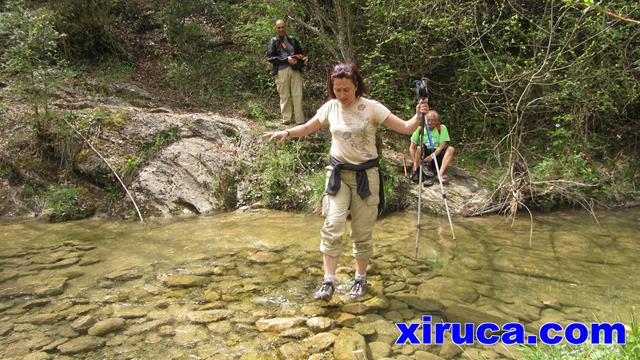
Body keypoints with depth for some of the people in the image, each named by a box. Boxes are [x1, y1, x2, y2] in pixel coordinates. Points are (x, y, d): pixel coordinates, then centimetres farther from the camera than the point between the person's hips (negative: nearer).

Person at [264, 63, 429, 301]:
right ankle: (328, 281, -1)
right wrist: (286, 133, -5)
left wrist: (419, 116, -31)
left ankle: (360, 279, 23)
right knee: (332, 227, -10)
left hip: (366, 175, -2)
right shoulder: (330, 107, 0)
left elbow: (405, 128, -12)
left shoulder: (372, 107, -10)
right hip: (338, 174, 2)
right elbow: (307, 128, 12)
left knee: (362, 232, 6)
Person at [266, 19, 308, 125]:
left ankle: (299, 119, -2)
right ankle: (287, 118, 10)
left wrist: (305, 58, 0)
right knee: (284, 96, 0)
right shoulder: (273, 41, 8)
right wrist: (286, 59, -12)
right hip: (281, 71, -2)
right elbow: (270, 57, -3)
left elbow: (301, 52, 25)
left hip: (295, 69, 2)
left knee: (297, 95, -3)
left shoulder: (293, 40, 19)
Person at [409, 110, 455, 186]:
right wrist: (415, 162, -18)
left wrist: (432, 156, -25)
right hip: (424, 155, -1)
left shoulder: (442, 128, -1)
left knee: (450, 149, -25)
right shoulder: (420, 129, 0)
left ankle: (441, 174, -37)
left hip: (437, 154, 1)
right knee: (418, 148, -30)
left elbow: (442, 146, -10)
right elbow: (412, 147, -4)